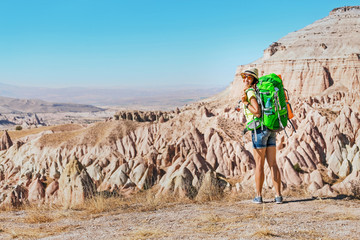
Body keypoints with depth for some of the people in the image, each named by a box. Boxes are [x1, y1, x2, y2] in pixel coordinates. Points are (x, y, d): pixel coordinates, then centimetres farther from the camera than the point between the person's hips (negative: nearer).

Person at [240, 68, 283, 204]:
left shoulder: (250, 92, -8)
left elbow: (257, 112, -18)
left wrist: (245, 103, -11)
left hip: (260, 129, -8)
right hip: (271, 130, 8)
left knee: (259, 164, 0)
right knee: (272, 164, 5)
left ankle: (258, 196, 6)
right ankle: (278, 196, 4)